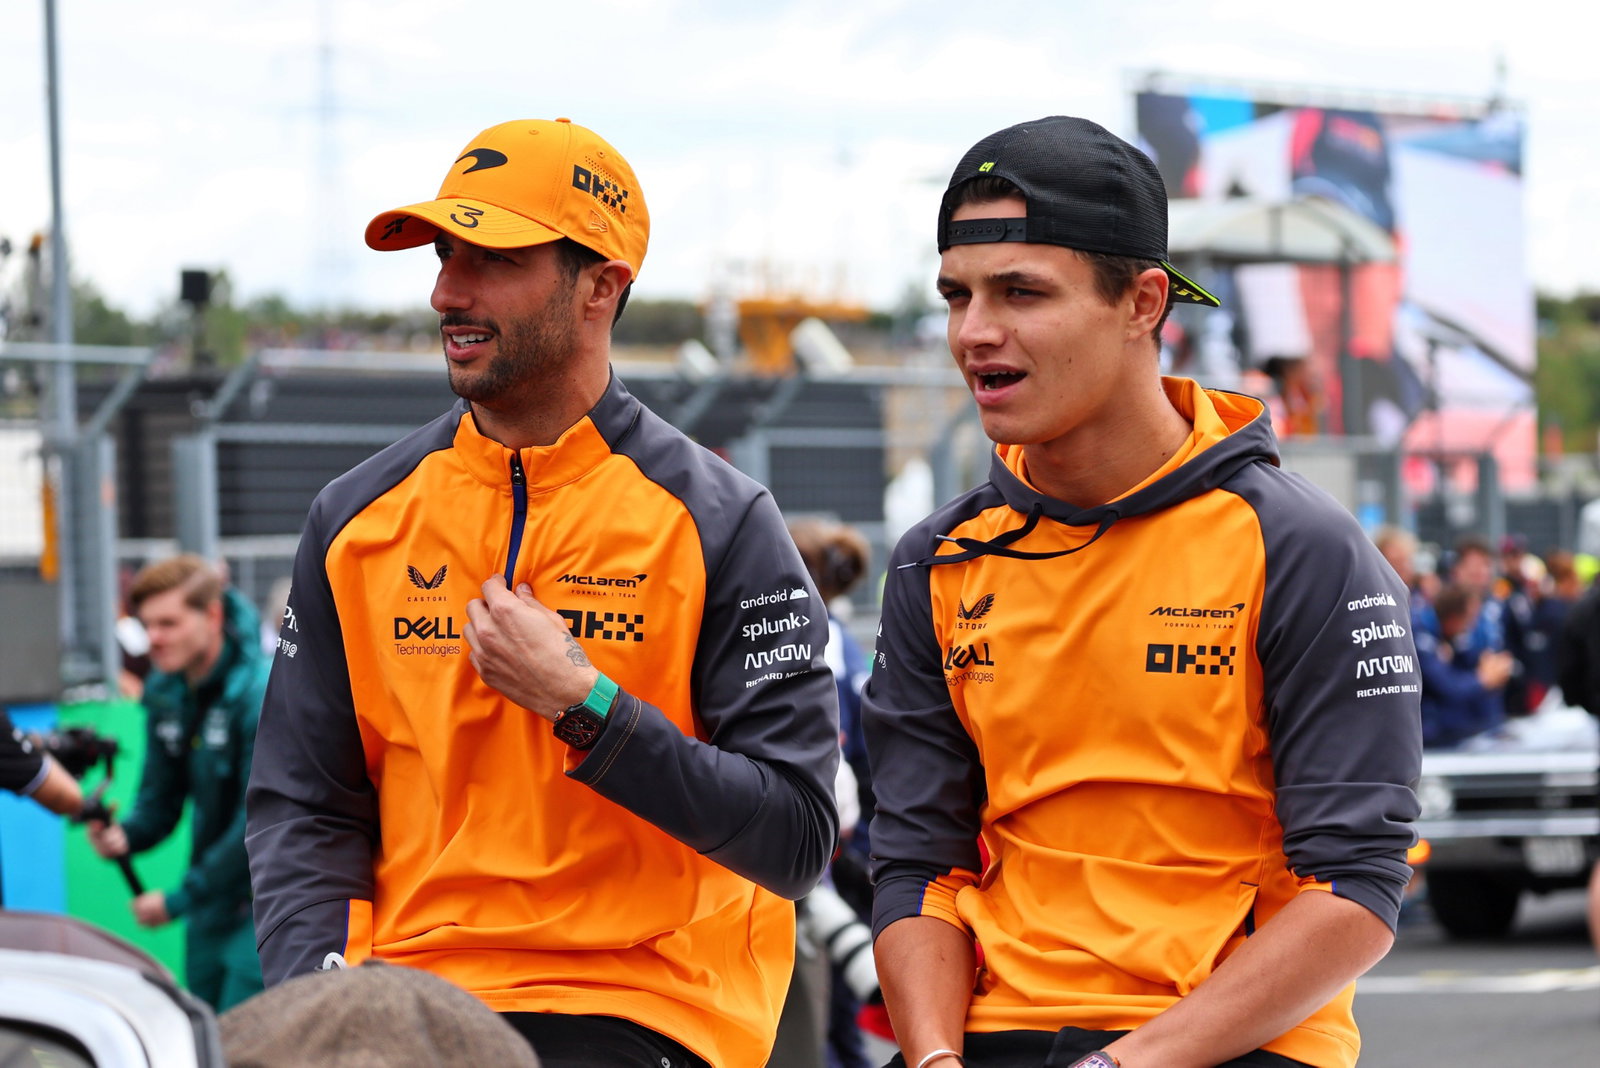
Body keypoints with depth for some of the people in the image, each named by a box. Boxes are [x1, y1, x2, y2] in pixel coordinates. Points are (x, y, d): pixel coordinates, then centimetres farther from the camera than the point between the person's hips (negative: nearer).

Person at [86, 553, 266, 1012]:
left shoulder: (261, 693, -19)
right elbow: (161, 798, 12)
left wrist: (180, 898, -18)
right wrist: (125, 835, -12)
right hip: (211, 904, 8)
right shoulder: (166, 693, 6)